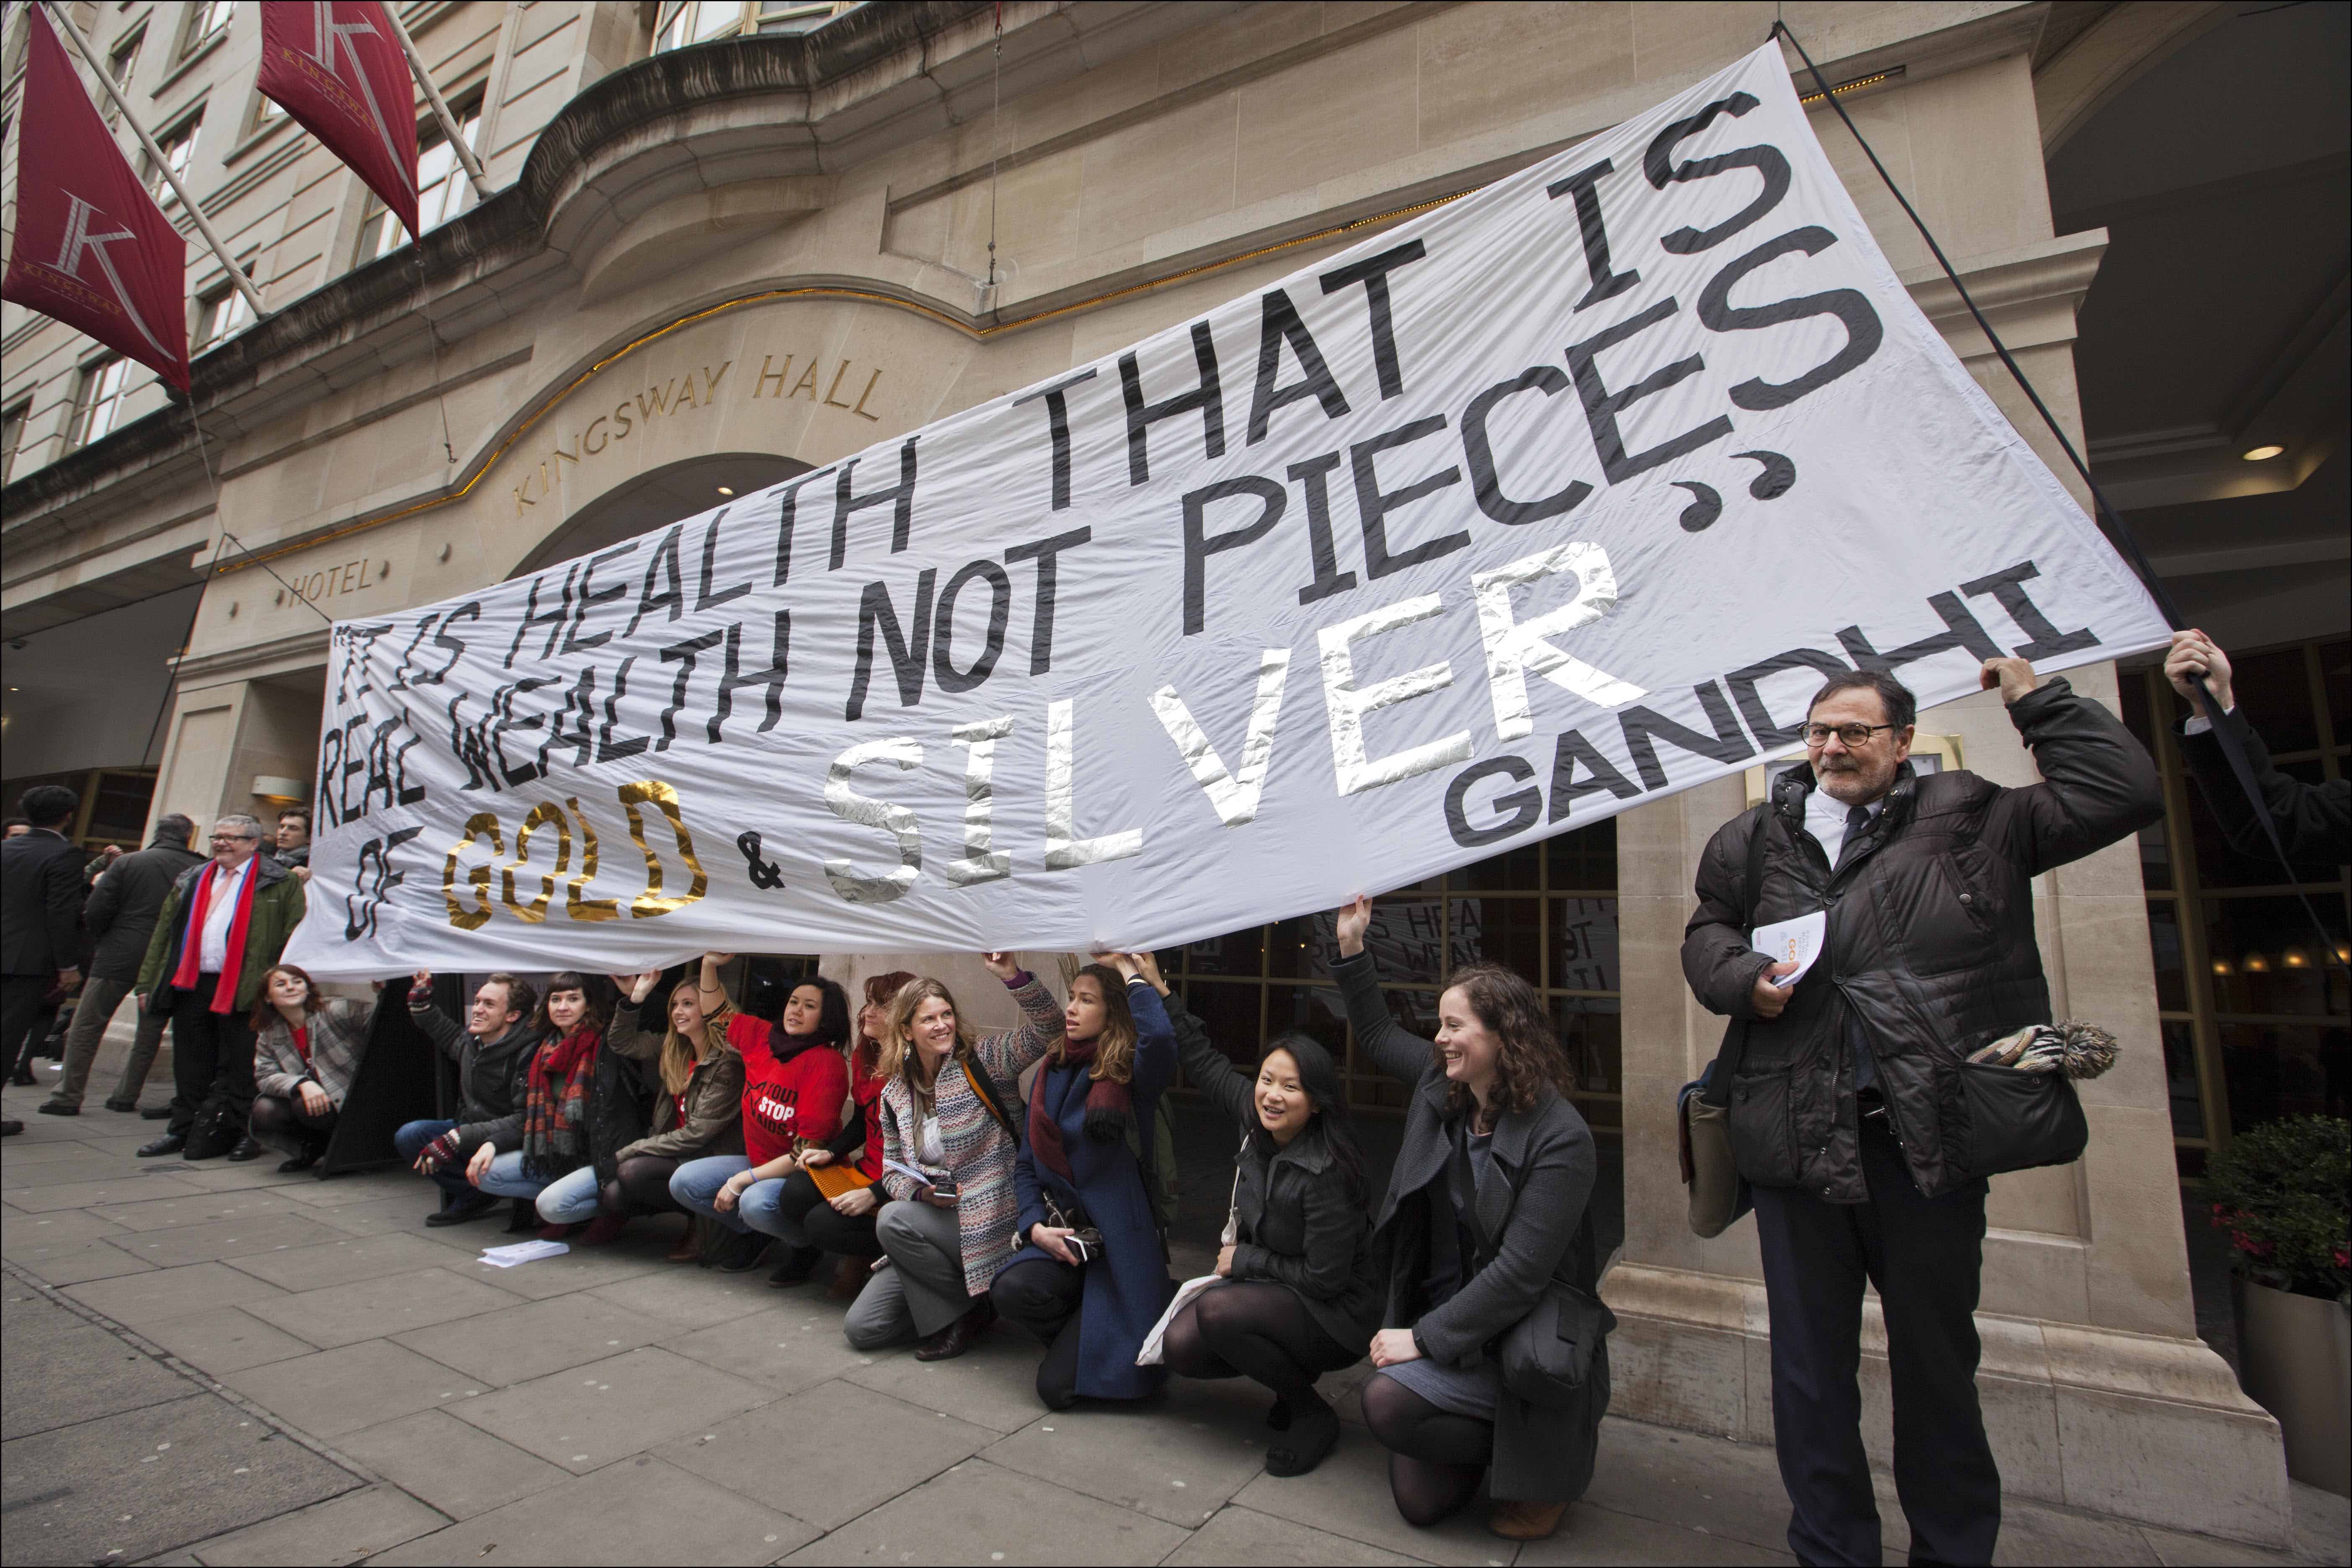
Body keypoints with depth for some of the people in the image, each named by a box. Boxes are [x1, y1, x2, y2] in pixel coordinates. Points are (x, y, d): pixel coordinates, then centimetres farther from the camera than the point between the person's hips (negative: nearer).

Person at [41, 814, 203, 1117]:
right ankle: (127, 1096, 19)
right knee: (150, 1030, 14)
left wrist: (101, 943, 13)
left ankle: (68, 1097, 12)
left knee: (86, 1026, 11)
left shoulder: (128, 862, -4)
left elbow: (95, 911, -6)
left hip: (119, 956, -1)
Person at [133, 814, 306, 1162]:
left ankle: (244, 1134, 9)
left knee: (238, 1070, 0)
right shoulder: (191, 881, 17)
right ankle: (184, 1130, 25)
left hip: (242, 991, -6)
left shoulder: (279, 884, -2)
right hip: (190, 986, 6)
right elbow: (163, 932, 17)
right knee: (189, 1067, 13)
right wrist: (148, 982, 10)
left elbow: (294, 940, -8)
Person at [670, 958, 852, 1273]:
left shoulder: (828, 1064, -23)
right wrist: (710, 965, 3)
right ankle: (753, 1233, 13)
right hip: (758, 1161, 7)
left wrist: (741, 1181, -20)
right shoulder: (762, 1037, -1)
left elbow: (808, 1150, -24)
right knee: (683, 1182, -6)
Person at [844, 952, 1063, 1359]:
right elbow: (892, 1172, 10)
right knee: (861, 1328, -1)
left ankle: (968, 1310, -6)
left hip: (992, 1221, -6)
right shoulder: (895, 1093, 5)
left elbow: (1048, 1028, -24)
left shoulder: (982, 1061, -9)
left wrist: (1012, 974, -38)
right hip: (938, 1222, 6)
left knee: (893, 1220, -26)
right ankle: (953, 1300, 20)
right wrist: (922, 1192, -12)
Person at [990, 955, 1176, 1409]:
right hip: (1060, 1235, 5)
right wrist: (1036, 1226, -5)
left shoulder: (1131, 1075, -12)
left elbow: (1159, 1040, -38)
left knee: (1059, 1387, -10)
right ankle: (1082, 1336, 7)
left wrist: (1131, 974, -24)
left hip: (1119, 1240, -5)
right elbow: (1026, 1163, 11)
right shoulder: (1052, 1074, 7)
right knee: (1011, 1290, -27)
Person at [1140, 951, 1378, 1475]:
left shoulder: (1325, 1173, -28)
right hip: (1270, 1287, 7)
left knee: (1218, 1311, -30)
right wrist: (1161, 992, 3)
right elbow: (1206, 1063, 4)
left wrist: (1245, 1259, -13)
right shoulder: (1257, 1123, -8)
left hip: (1336, 1314, -7)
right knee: (1181, 1349, -13)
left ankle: (1314, 1415, -6)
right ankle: (1293, 1372, 13)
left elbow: (1325, 1278, -23)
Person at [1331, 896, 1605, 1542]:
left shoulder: (1560, 1140, -22)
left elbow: (1519, 1272, -25)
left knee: (1387, 1402, -24)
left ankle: (1555, 1451, 1)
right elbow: (1378, 1034, 15)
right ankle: (1500, 1438, 27)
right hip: (1440, 1314, 6)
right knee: (1419, 1502, -2)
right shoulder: (1442, 1087, -2)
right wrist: (1351, 948, 7)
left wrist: (1424, 1337, -21)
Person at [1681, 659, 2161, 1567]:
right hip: (1798, 1135, 2)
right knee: (1810, 1362, 13)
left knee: (1937, 1357, 16)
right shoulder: (1756, 838, 10)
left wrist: (2036, 700, 4)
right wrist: (1743, 980, -2)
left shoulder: (1970, 819, 5)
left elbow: (2123, 794, 3)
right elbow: (1707, 931, 18)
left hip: (1927, 1137, -1)